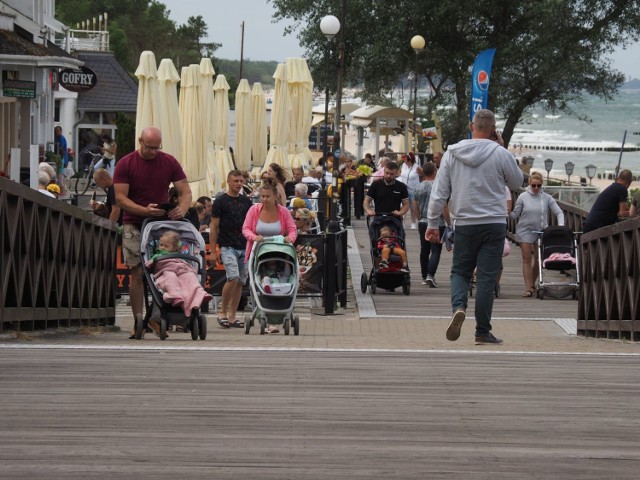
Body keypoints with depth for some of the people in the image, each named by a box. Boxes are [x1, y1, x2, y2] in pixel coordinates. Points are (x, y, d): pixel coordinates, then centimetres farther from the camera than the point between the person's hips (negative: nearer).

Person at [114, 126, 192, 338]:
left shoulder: (169, 162, 4)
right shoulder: (125, 164, -4)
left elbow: (185, 191, 4)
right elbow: (120, 198, -9)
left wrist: (181, 209, -18)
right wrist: (145, 210, -23)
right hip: (134, 226, -2)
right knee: (137, 273, -5)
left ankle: (157, 318, 4)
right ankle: (138, 322, -2)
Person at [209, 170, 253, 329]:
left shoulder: (246, 201, 11)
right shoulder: (220, 201, -2)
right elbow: (214, 227, -2)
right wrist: (213, 251, -7)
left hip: (244, 247, 5)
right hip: (228, 247, -5)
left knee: (240, 282, 4)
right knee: (233, 277, -20)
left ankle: (232, 316, 11)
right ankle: (222, 312, -6)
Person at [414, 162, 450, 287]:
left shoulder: (418, 188, 6)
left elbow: (415, 208, 13)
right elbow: (444, 208, -12)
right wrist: (449, 223, -4)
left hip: (423, 223, 5)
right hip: (438, 223, -5)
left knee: (424, 250, 14)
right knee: (435, 250, -6)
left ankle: (424, 277, 19)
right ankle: (430, 275, -21)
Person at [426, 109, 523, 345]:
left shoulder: (452, 154, 0)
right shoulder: (500, 154, -7)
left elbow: (439, 192, 2)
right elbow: (517, 182, 11)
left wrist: (433, 223, 11)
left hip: (464, 224, 2)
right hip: (494, 224, -2)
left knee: (460, 272, 15)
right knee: (487, 277, 2)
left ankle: (458, 307, -14)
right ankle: (482, 331, 4)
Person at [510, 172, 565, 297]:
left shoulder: (547, 198, -2)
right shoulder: (523, 197, -4)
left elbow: (559, 212, -3)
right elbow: (515, 215, -2)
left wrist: (561, 226, -19)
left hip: (541, 231, 2)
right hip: (525, 230, -2)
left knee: (539, 260, 7)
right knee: (527, 259, -5)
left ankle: (533, 284, 25)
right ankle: (528, 288, -7)